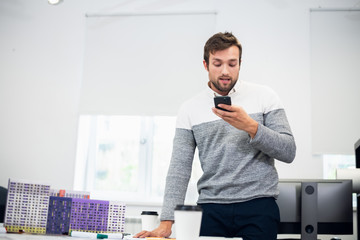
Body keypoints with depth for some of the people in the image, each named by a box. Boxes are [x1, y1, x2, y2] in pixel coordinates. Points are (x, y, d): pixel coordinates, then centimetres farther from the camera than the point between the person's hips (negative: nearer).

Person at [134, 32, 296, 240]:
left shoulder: (264, 96, 4)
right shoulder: (190, 109, 6)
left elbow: (288, 152, -1)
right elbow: (180, 168, 1)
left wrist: (251, 126, -17)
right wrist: (167, 223, -9)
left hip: (259, 207, 0)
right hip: (212, 211, 1)